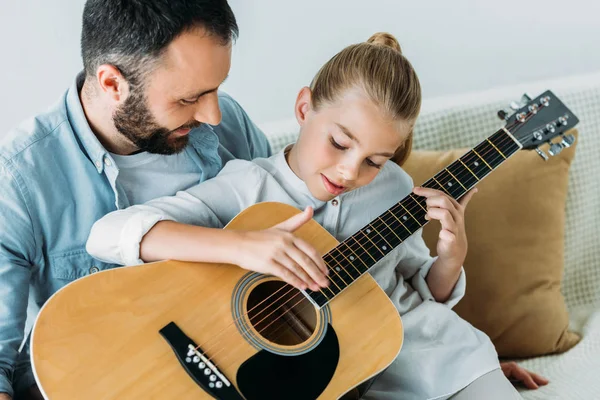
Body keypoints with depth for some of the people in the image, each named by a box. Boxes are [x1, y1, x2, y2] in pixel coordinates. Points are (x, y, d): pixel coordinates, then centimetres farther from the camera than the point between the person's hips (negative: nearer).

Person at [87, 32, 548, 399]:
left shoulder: (393, 188, 1)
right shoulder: (248, 187, -12)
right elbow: (108, 234, -23)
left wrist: (451, 257, -10)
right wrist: (241, 245, -35)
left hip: (435, 351, 5)